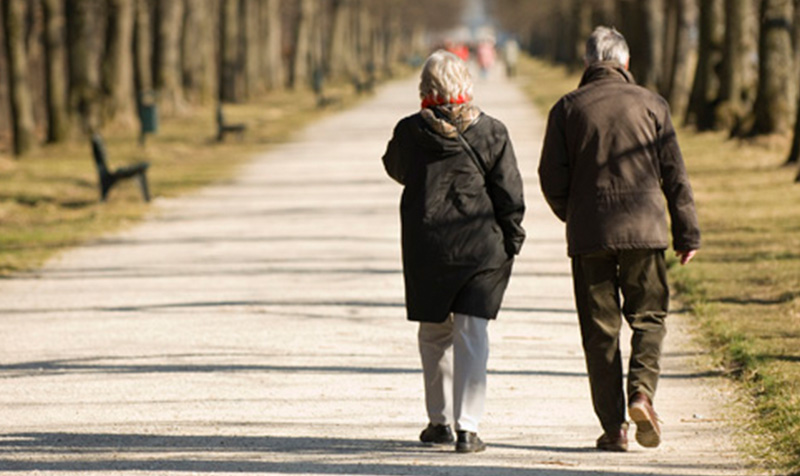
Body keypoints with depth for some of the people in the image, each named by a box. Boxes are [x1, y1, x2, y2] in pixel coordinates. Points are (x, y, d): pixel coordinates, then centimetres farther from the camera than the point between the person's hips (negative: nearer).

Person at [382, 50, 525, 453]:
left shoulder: (410, 132, -3)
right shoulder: (490, 133, -4)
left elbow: (395, 168, 19)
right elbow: (510, 196, -2)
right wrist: (511, 245, 7)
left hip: (426, 249, 1)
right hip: (481, 247, -1)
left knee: (434, 334, 16)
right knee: (471, 335, -1)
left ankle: (439, 421, 22)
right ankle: (467, 428, -9)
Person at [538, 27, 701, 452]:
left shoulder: (567, 109, 3)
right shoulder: (650, 103, 3)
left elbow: (552, 177, 1)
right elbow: (674, 174, 3)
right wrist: (687, 233, 8)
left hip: (589, 234, 0)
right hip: (644, 228, 0)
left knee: (600, 329, 5)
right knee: (648, 316, 13)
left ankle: (614, 426, 3)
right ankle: (641, 389, -12)